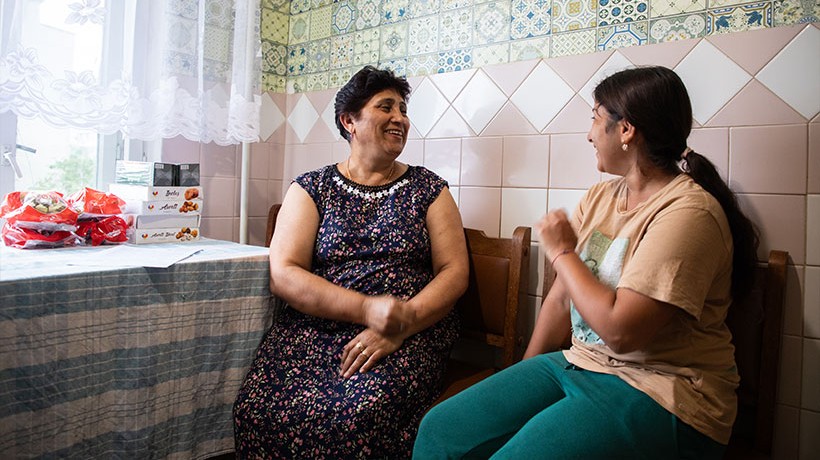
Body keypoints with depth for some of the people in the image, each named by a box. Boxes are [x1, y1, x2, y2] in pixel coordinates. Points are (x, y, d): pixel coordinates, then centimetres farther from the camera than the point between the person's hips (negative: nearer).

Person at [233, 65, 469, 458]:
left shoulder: (428, 188, 10)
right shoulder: (311, 188, 9)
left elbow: (455, 272, 3)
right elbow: (283, 274, -2)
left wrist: (401, 326, -14)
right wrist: (365, 309, -16)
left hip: (411, 333, 0)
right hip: (315, 328, 1)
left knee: (362, 414, -30)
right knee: (261, 412, -25)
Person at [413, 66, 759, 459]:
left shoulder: (687, 212, -17)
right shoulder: (599, 197, 8)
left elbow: (620, 330, -24)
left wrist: (562, 252, -12)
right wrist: (525, 378, 8)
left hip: (658, 392, -7)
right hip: (575, 364, 7)